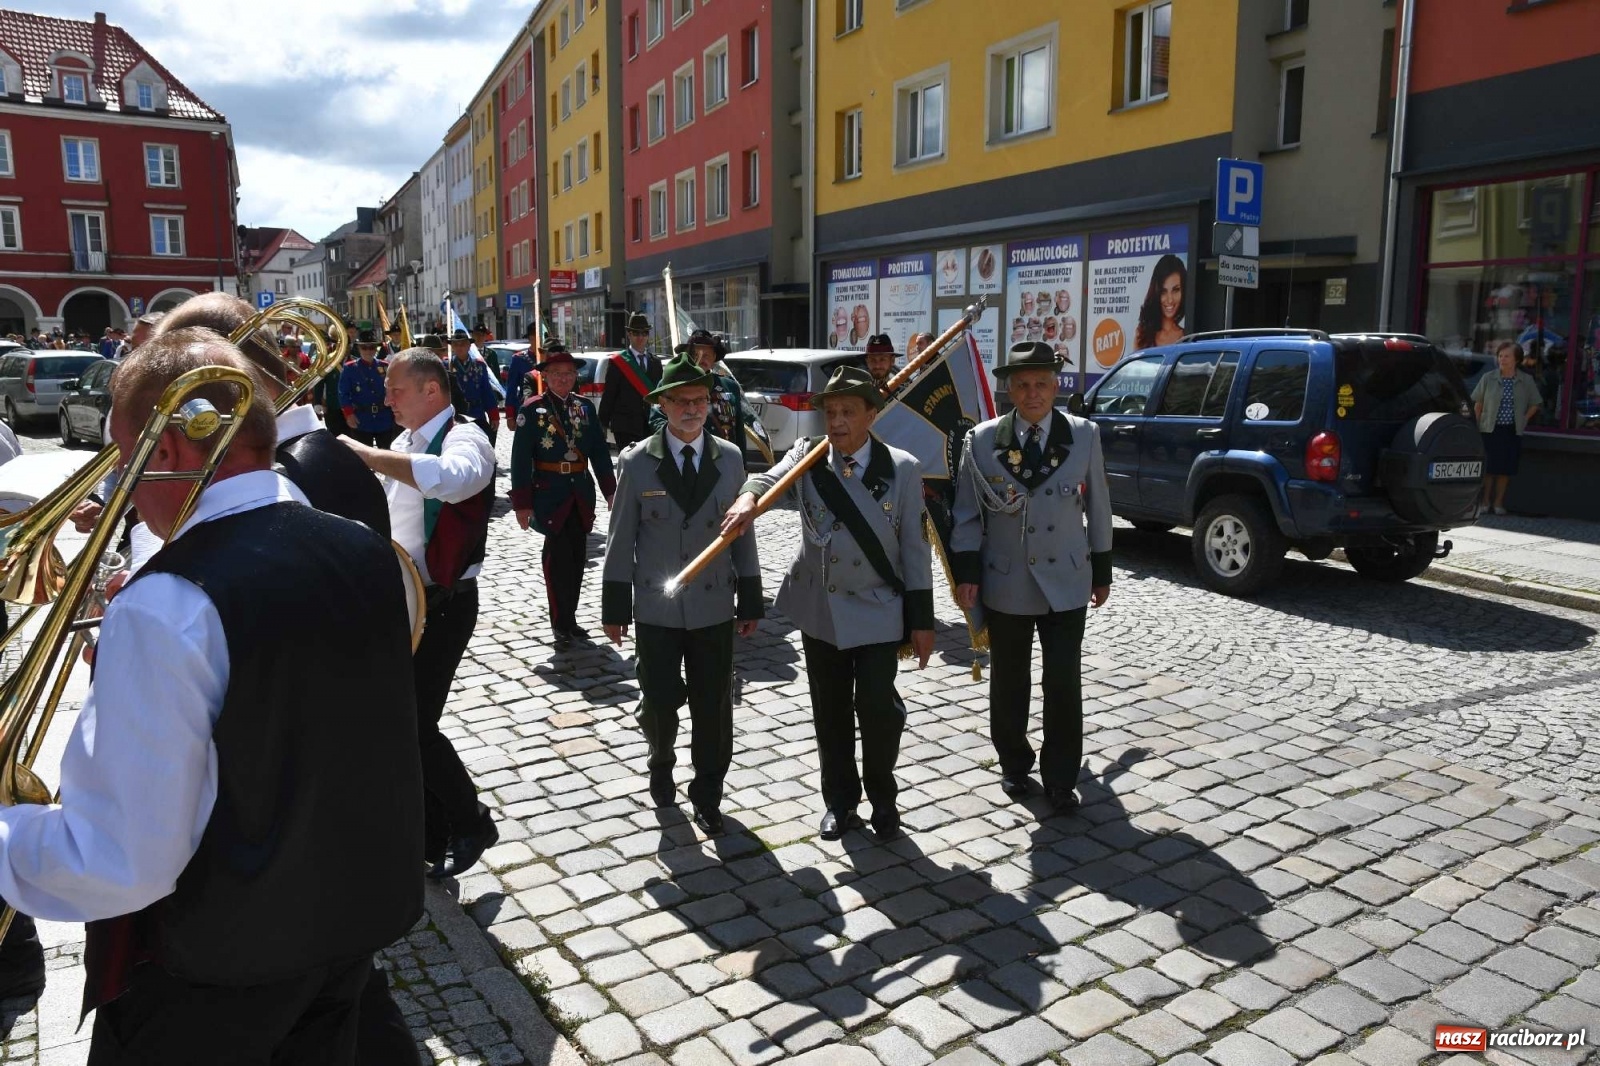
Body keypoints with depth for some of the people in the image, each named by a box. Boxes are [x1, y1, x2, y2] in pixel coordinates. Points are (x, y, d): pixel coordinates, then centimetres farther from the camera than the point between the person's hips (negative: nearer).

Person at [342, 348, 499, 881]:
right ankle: (431, 838, 29)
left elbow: (452, 478, -42)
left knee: (415, 724, -9)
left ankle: (472, 823, 13)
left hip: (443, 604, -9)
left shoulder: (464, 438, -16)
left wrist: (365, 454, -39)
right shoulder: (403, 446, 11)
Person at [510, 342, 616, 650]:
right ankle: (561, 626, 3)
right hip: (550, 495, -4)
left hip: (582, 494, 5)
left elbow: (599, 452, 11)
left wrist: (610, 491, 7)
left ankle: (569, 619, 21)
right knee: (558, 558, -6)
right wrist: (522, 504, -10)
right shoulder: (532, 410, -4)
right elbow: (521, 461, -6)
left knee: (576, 557, 9)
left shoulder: (585, 407, 9)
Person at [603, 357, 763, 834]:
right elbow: (621, 538, -2)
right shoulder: (637, 462, -5)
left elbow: (743, 531, 5)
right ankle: (661, 763, 40)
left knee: (714, 705, 7)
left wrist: (750, 600, 5)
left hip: (714, 606, 1)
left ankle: (707, 794, 26)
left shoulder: (730, 458, 1)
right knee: (659, 701, 7)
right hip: (656, 608, -1)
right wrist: (615, 606, -2)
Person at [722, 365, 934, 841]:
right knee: (830, 712, 12)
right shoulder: (807, 456, -2)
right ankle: (840, 801, 31)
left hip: (878, 610, -2)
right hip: (820, 610, 2)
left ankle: (883, 797, 18)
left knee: (877, 706, -9)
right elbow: (771, 479, -20)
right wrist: (749, 496, -45)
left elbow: (915, 547, -4)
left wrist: (921, 620, -4)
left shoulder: (903, 468, -6)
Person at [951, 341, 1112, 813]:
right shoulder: (982, 439, -3)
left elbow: (1097, 507, 7)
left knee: (1064, 685, 1)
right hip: (1005, 584, 0)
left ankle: (1060, 778, 17)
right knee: (1009, 684, 12)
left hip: (1066, 583, 0)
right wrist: (966, 572, -6)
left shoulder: (1084, 435, 0)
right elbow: (967, 513, 0)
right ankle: (1014, 765, 32)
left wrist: (1101, 570, 9)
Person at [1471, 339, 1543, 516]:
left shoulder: (1526, 381, 2)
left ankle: (1498, 502, 14)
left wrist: (1522, 420, 1)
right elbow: (1478, 404, 5)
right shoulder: (1488, 379, 0)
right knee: (1488, 468, -1)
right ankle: (1485, 501, 11)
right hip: (1490, 430, -1)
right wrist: (1476, 425, 0)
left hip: (1512, 431, 1)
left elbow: (1534, 405, 11)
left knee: (1505, 468, 4)